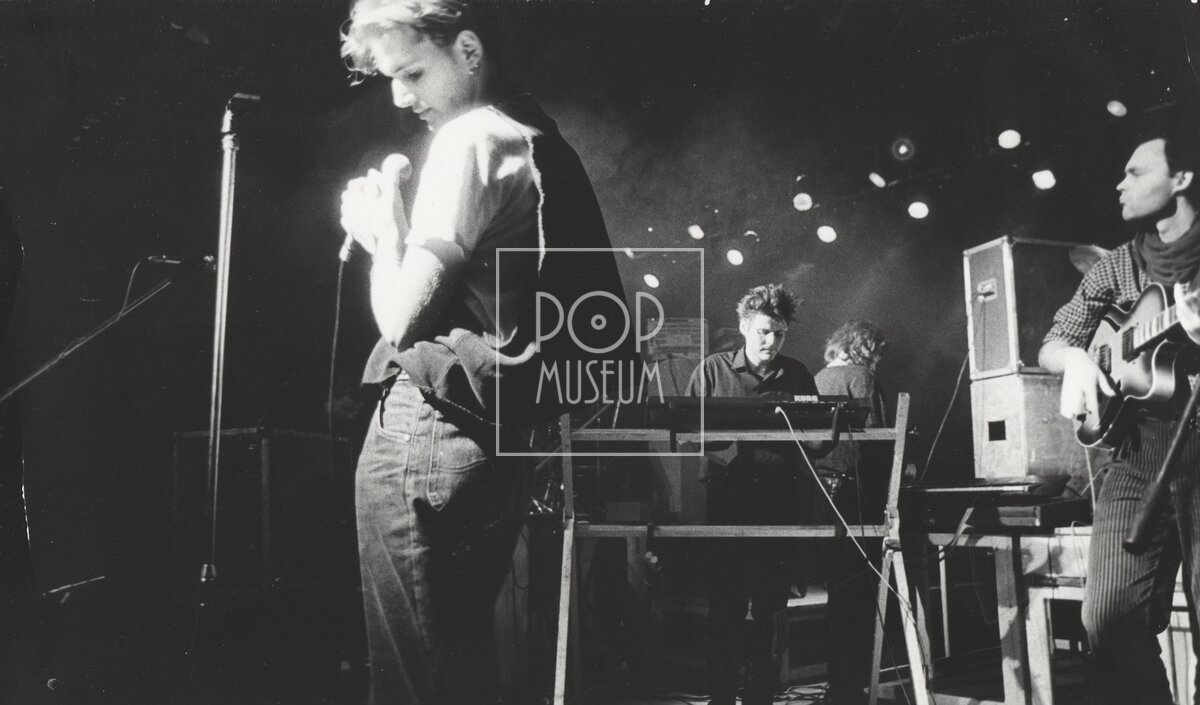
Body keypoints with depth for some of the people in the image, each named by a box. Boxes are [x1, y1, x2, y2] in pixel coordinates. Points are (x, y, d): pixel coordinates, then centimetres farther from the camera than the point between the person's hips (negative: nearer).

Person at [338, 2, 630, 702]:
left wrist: (381, 223, 1)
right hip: (496, 432, 10)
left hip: (430, 426, -9)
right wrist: (398, 235, 14)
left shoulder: (470, 139, -10)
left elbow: (401, 318, -14)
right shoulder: (540, 139, 17)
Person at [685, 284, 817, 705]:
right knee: (724, 609, 2)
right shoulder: (713, 371, 5)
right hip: (726, 504, -1)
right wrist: (711, 453, -11)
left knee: (772, 612, 6)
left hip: (779, 507, 2)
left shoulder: (797, 376, 10)